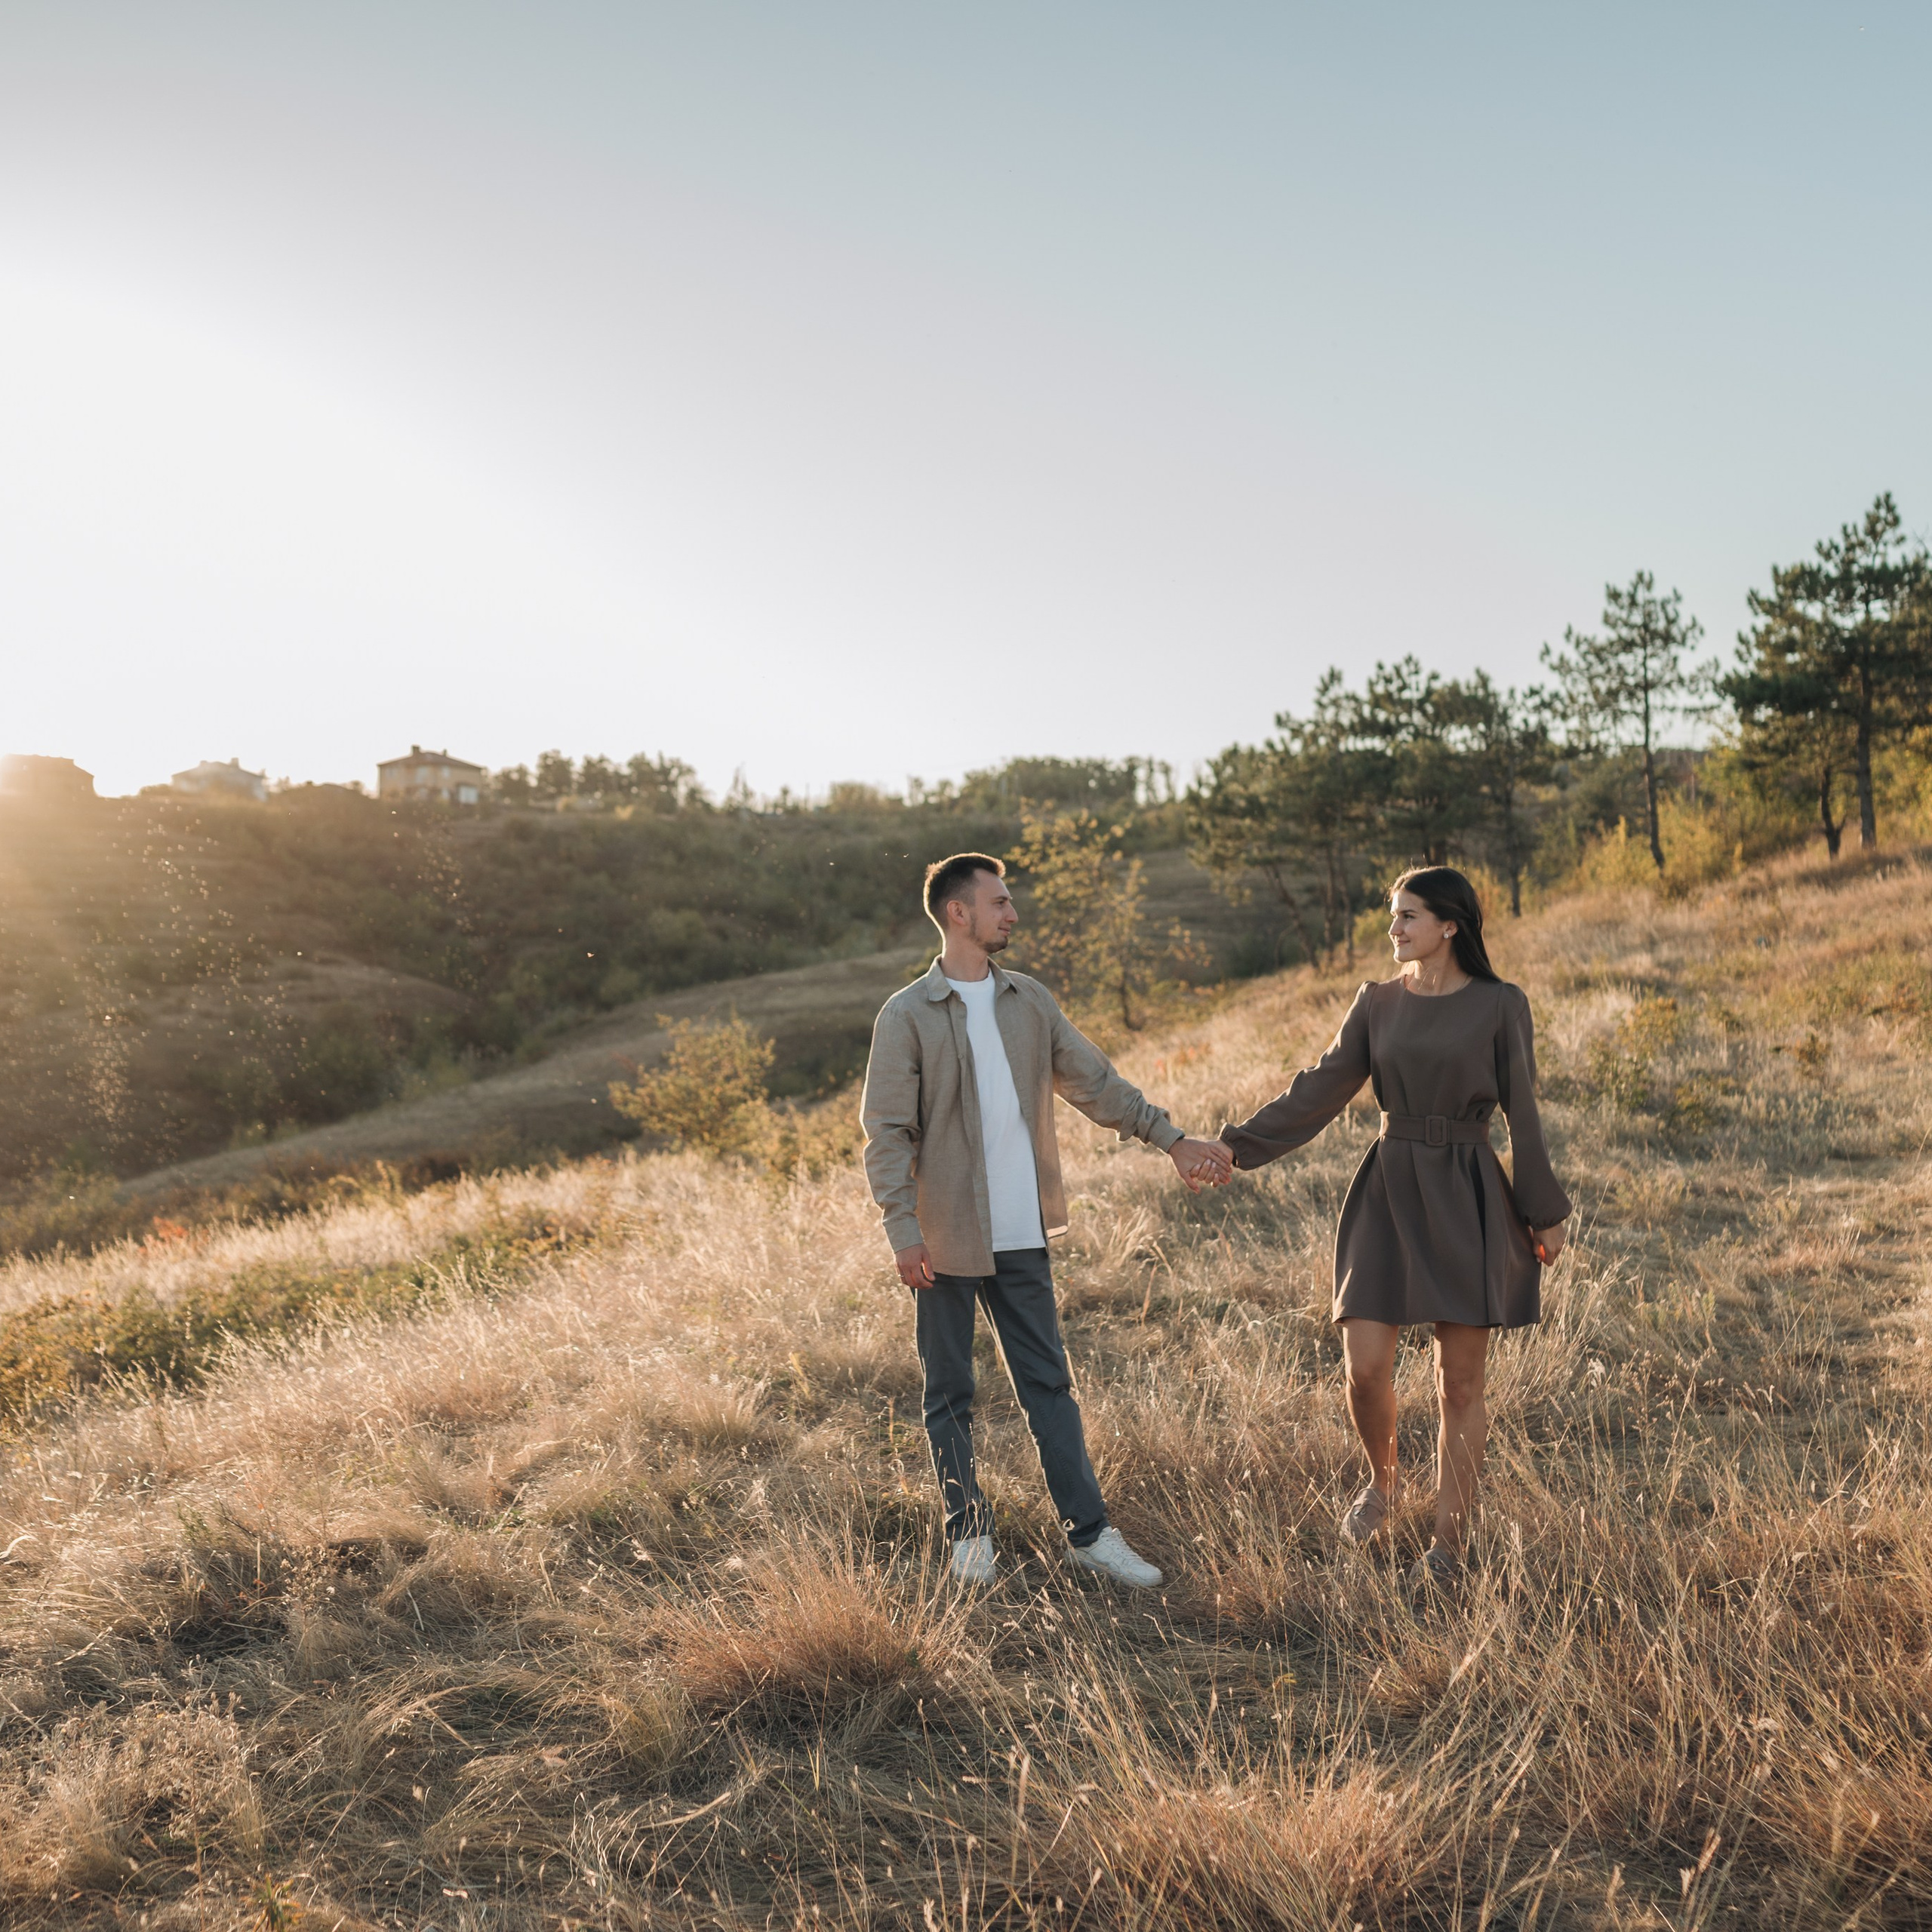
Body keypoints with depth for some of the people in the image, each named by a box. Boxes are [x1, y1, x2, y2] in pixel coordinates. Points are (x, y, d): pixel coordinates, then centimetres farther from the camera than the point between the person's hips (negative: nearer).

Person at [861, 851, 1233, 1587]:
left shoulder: (1032, 1001, 7)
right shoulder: (906, 1016, -7)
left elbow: (1097, 1083, 12)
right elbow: (887, 1133, -9)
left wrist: (1172, 1140, 6)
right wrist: (905, 1233, -16)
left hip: (1021, 1235, 4)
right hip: (946, 1238, -3)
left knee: (1049, 1385, 8)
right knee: (950, 1395, 9)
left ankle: (1089, 1533, 15)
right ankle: (969, 1534, 24)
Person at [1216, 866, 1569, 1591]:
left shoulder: (1500, 1005, -2)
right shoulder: (1377, 1002, 6)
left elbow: (1522, 1114, 1)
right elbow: (1322, 1087, 3)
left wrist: (1545, 1213, 3)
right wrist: (1239, 1145, -4)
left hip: (1465, 1200, -2)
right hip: (1389, 1190, 3)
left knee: (1459, 1381, 3)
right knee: (1365, 1363, -4)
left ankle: (1448, 1543, 17)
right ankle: (1381, 1482, 27)